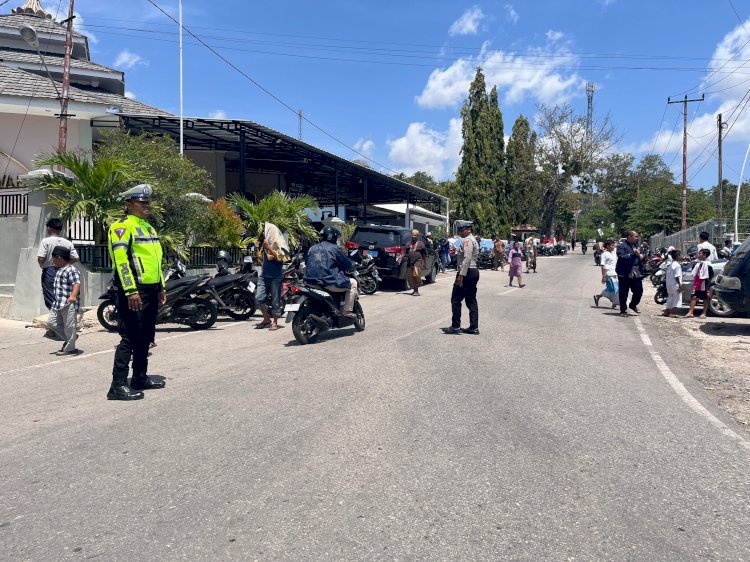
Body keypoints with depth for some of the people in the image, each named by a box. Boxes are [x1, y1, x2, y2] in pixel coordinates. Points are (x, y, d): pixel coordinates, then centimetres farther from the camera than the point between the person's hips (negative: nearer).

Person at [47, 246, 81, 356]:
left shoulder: (71, 270, -14)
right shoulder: (59, 270, 18)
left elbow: (77, 283, -28)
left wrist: (73, 295, -44)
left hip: (68, 304, -10)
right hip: (57, 303, 10)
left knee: (69, 326, -1)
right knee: (51, 322, 13)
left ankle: (69, 348, 9)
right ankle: (69, 338, 25)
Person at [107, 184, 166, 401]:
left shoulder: (149, 227, 20)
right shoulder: (123, 226, -9)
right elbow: (121, 259, -18)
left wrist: (161, 287, 20)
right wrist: (131, 291, -24)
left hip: (151, 290, 9)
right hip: (134, 291, -9)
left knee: (146, 337, 15)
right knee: (130, 338, -9)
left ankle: (141, 378, 25)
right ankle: (118, 385, -5)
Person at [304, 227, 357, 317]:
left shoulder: (312, 248, 15)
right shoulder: (334, 248, -4)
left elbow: (307, 264, 24)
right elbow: (348, 264, 2)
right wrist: (353, 266, 24)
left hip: (311, 281, 8)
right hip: (329, 283, -8)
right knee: (353, 283, 11)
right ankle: (347, 311, 3)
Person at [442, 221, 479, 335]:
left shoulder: (467, 241, -13)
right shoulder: (473, 240, 19)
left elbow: (467, 259, -22)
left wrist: (461, 275, -24)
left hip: (467, 272, -11)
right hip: (474, 271, 11)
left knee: (456, 299, -5)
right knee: (471, 301, 10)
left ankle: (455, 327, -3)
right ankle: (474, 328, 11)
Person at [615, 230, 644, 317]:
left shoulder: (636, 245, 17)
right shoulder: (621, 246, -8)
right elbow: (621, 257, -23)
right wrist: (633, 254, -27)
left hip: (636, 273, 6)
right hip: (625, 274, -6)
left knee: (639, 290, 5)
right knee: (624, 293, 2)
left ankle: (633, 305, 28)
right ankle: (623, 310, 12)